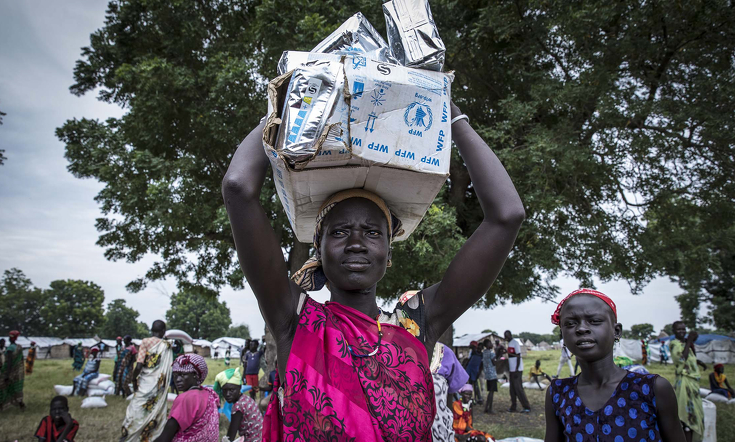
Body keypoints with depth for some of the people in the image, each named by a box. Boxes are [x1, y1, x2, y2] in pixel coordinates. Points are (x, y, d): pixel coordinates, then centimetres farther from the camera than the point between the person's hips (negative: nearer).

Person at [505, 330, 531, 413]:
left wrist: (517, 370, -19)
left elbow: (518, 356, -15)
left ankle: (527, 407, -4)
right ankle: (513, 407, 15)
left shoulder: (515, 342, -12)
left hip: (517, 370, -9)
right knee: (512, 389, 10)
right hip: (512, 370, 9)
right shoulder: (509, 343, 15)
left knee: (518, 388, -8)